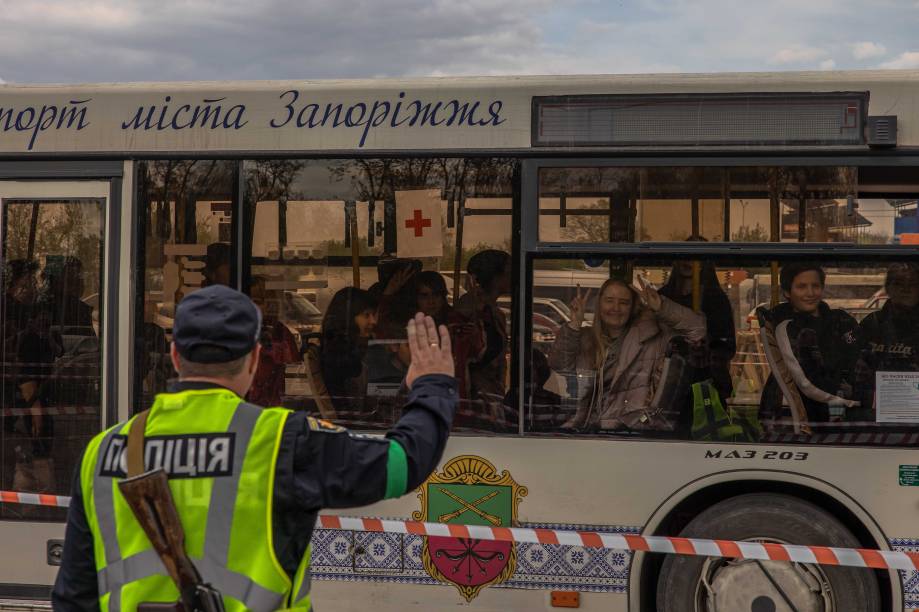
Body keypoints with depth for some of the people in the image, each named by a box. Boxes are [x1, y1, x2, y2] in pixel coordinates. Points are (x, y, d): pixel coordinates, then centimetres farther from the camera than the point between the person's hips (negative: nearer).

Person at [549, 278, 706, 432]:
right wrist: (574, 324, -5)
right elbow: (560, 364, 5)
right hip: (592, 424, 4)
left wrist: (662, 307, -8)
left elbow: (697, 328, 3)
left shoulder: (651, 332, 7)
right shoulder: (588, 338, 18)